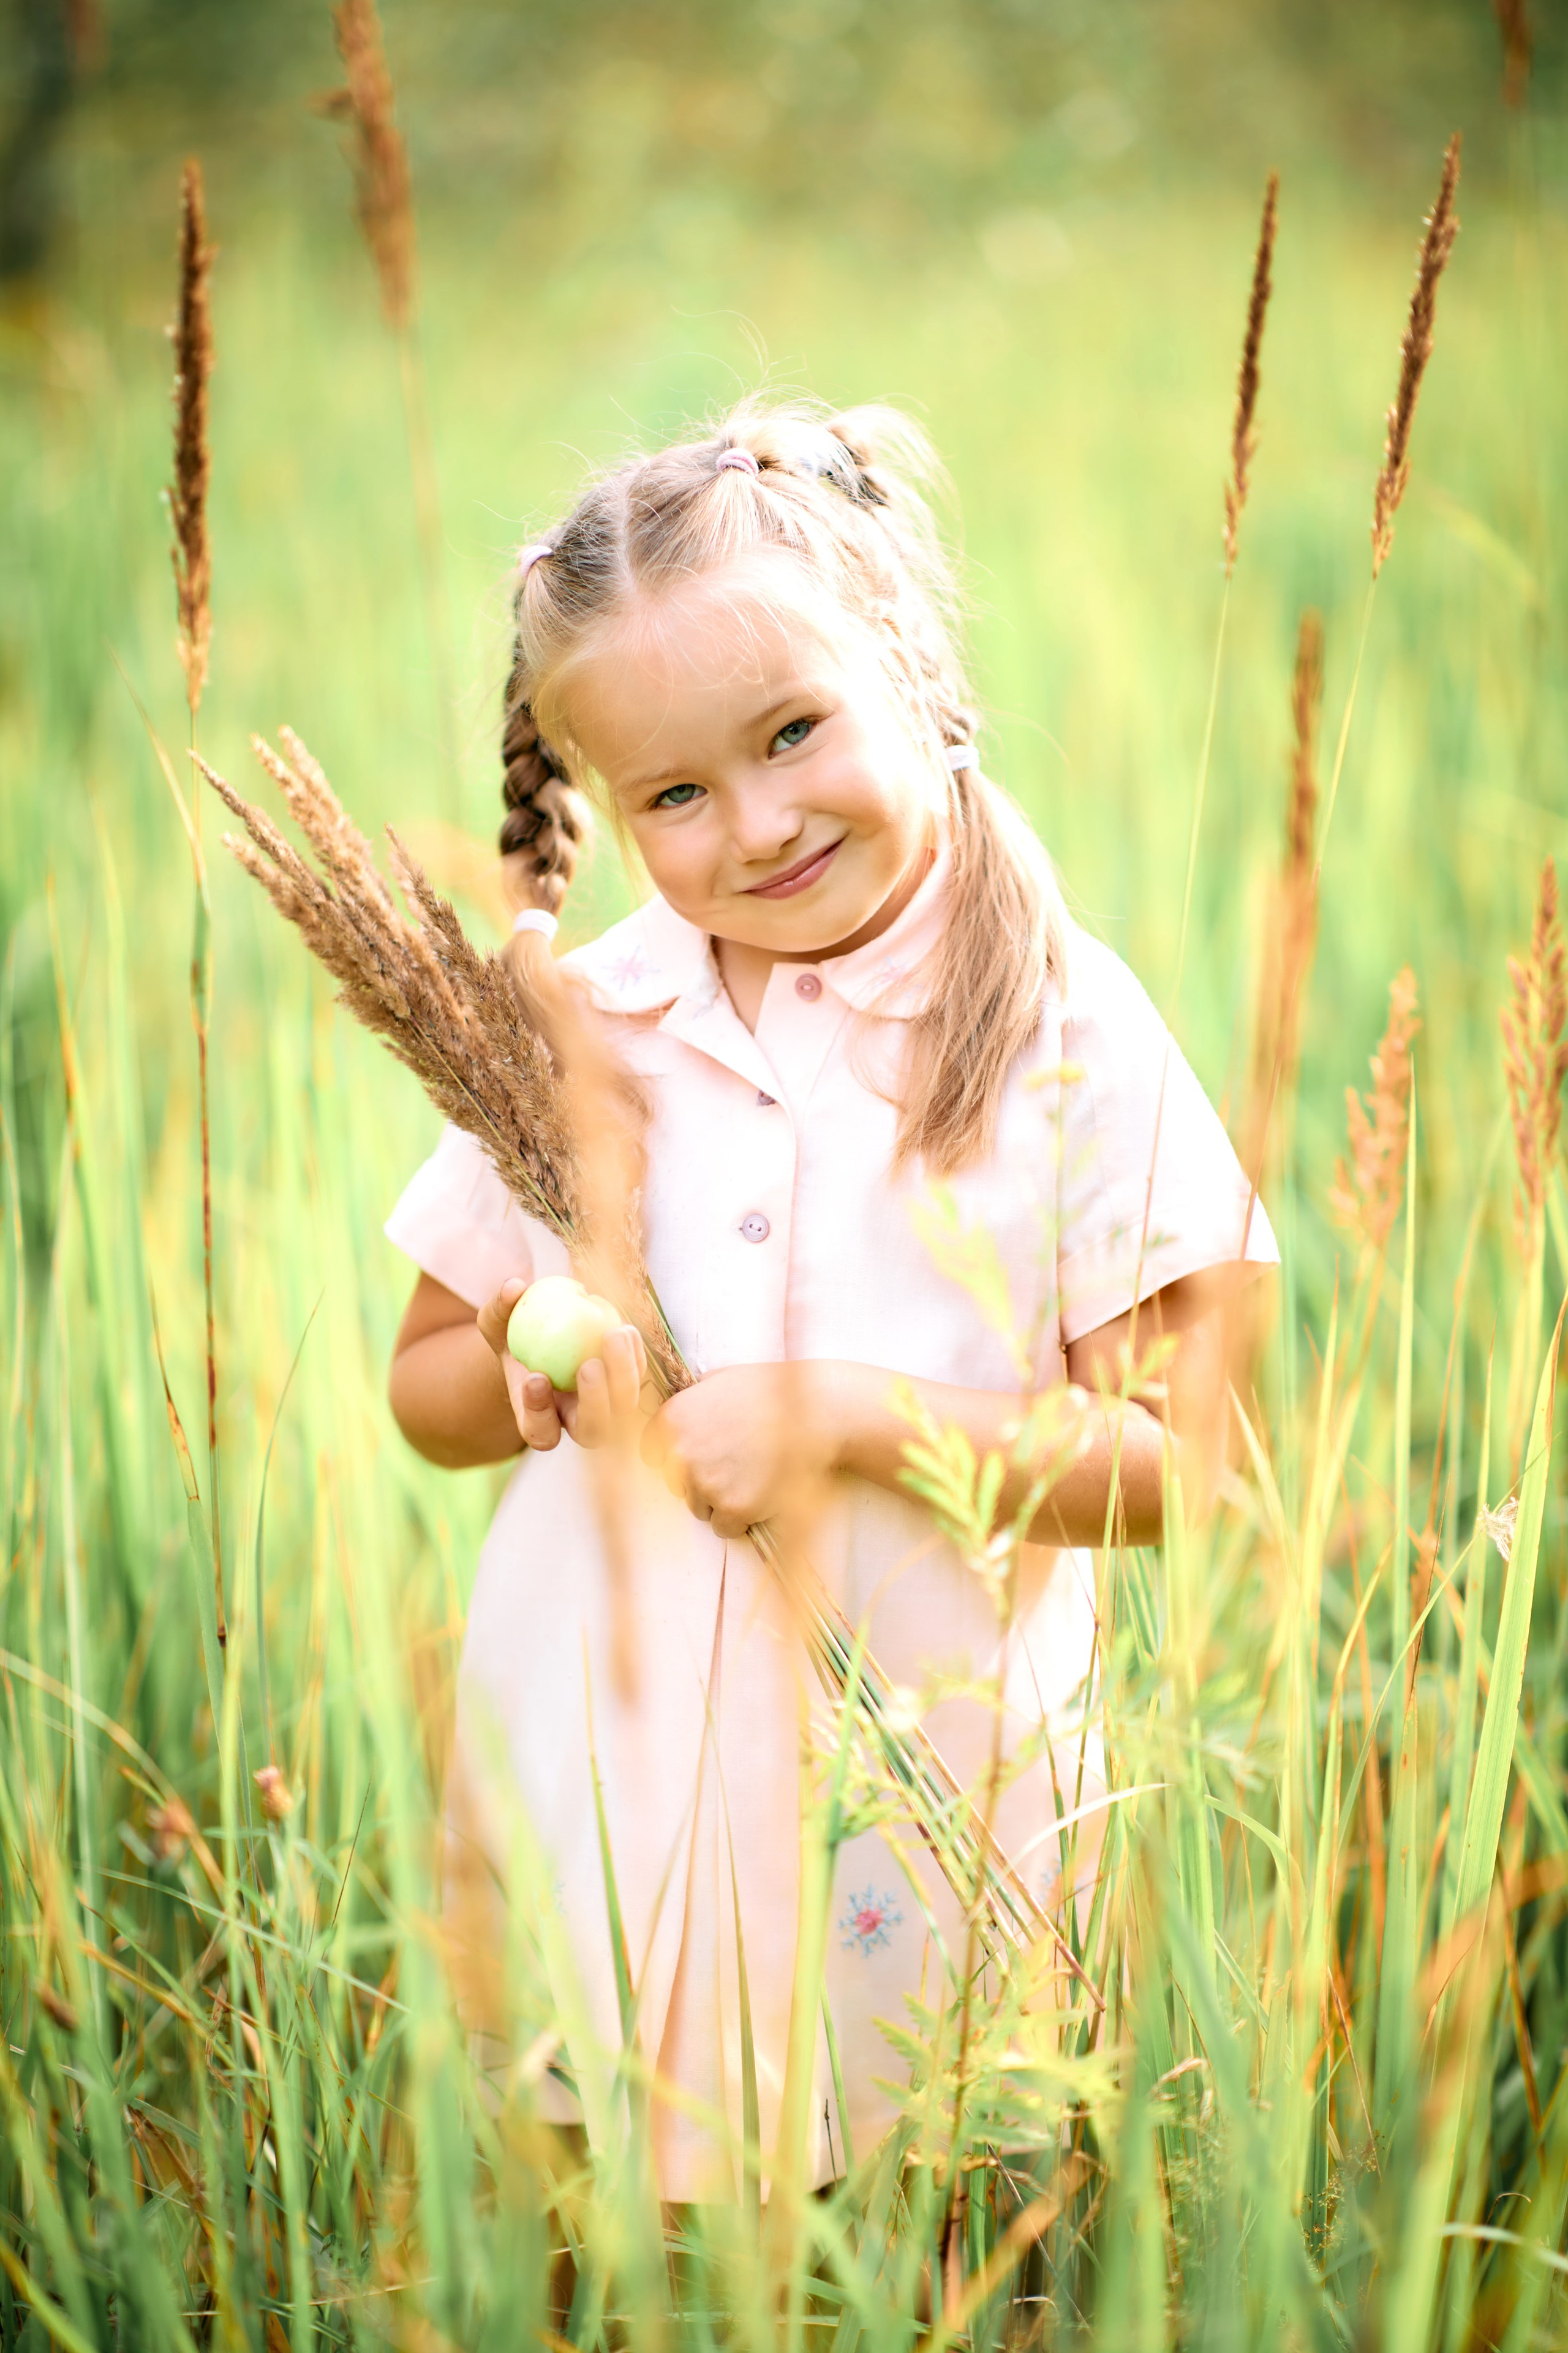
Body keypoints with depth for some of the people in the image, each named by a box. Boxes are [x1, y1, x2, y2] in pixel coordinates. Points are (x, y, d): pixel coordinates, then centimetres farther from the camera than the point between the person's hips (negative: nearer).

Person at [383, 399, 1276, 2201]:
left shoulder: (1065, 1035, -8)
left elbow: (1173, 1464, -11)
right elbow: (426, 1389, 10)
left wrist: (854, 1415, -20)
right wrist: (530, 1370, -12)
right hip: (594, 1761, 3)